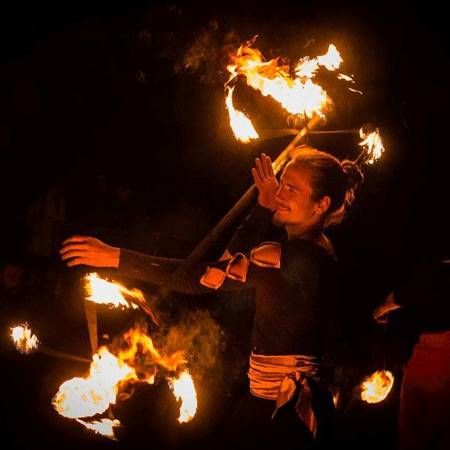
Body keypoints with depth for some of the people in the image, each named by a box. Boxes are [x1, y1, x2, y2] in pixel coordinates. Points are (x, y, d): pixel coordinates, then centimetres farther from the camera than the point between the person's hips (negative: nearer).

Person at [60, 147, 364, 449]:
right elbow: (231, 264, 21)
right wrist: (263, 209, 14)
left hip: (282, 408, -10)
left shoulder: (301, 254, -18)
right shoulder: (314, 250, 12)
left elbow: (203, 277, -20)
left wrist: (116, 258, -19)